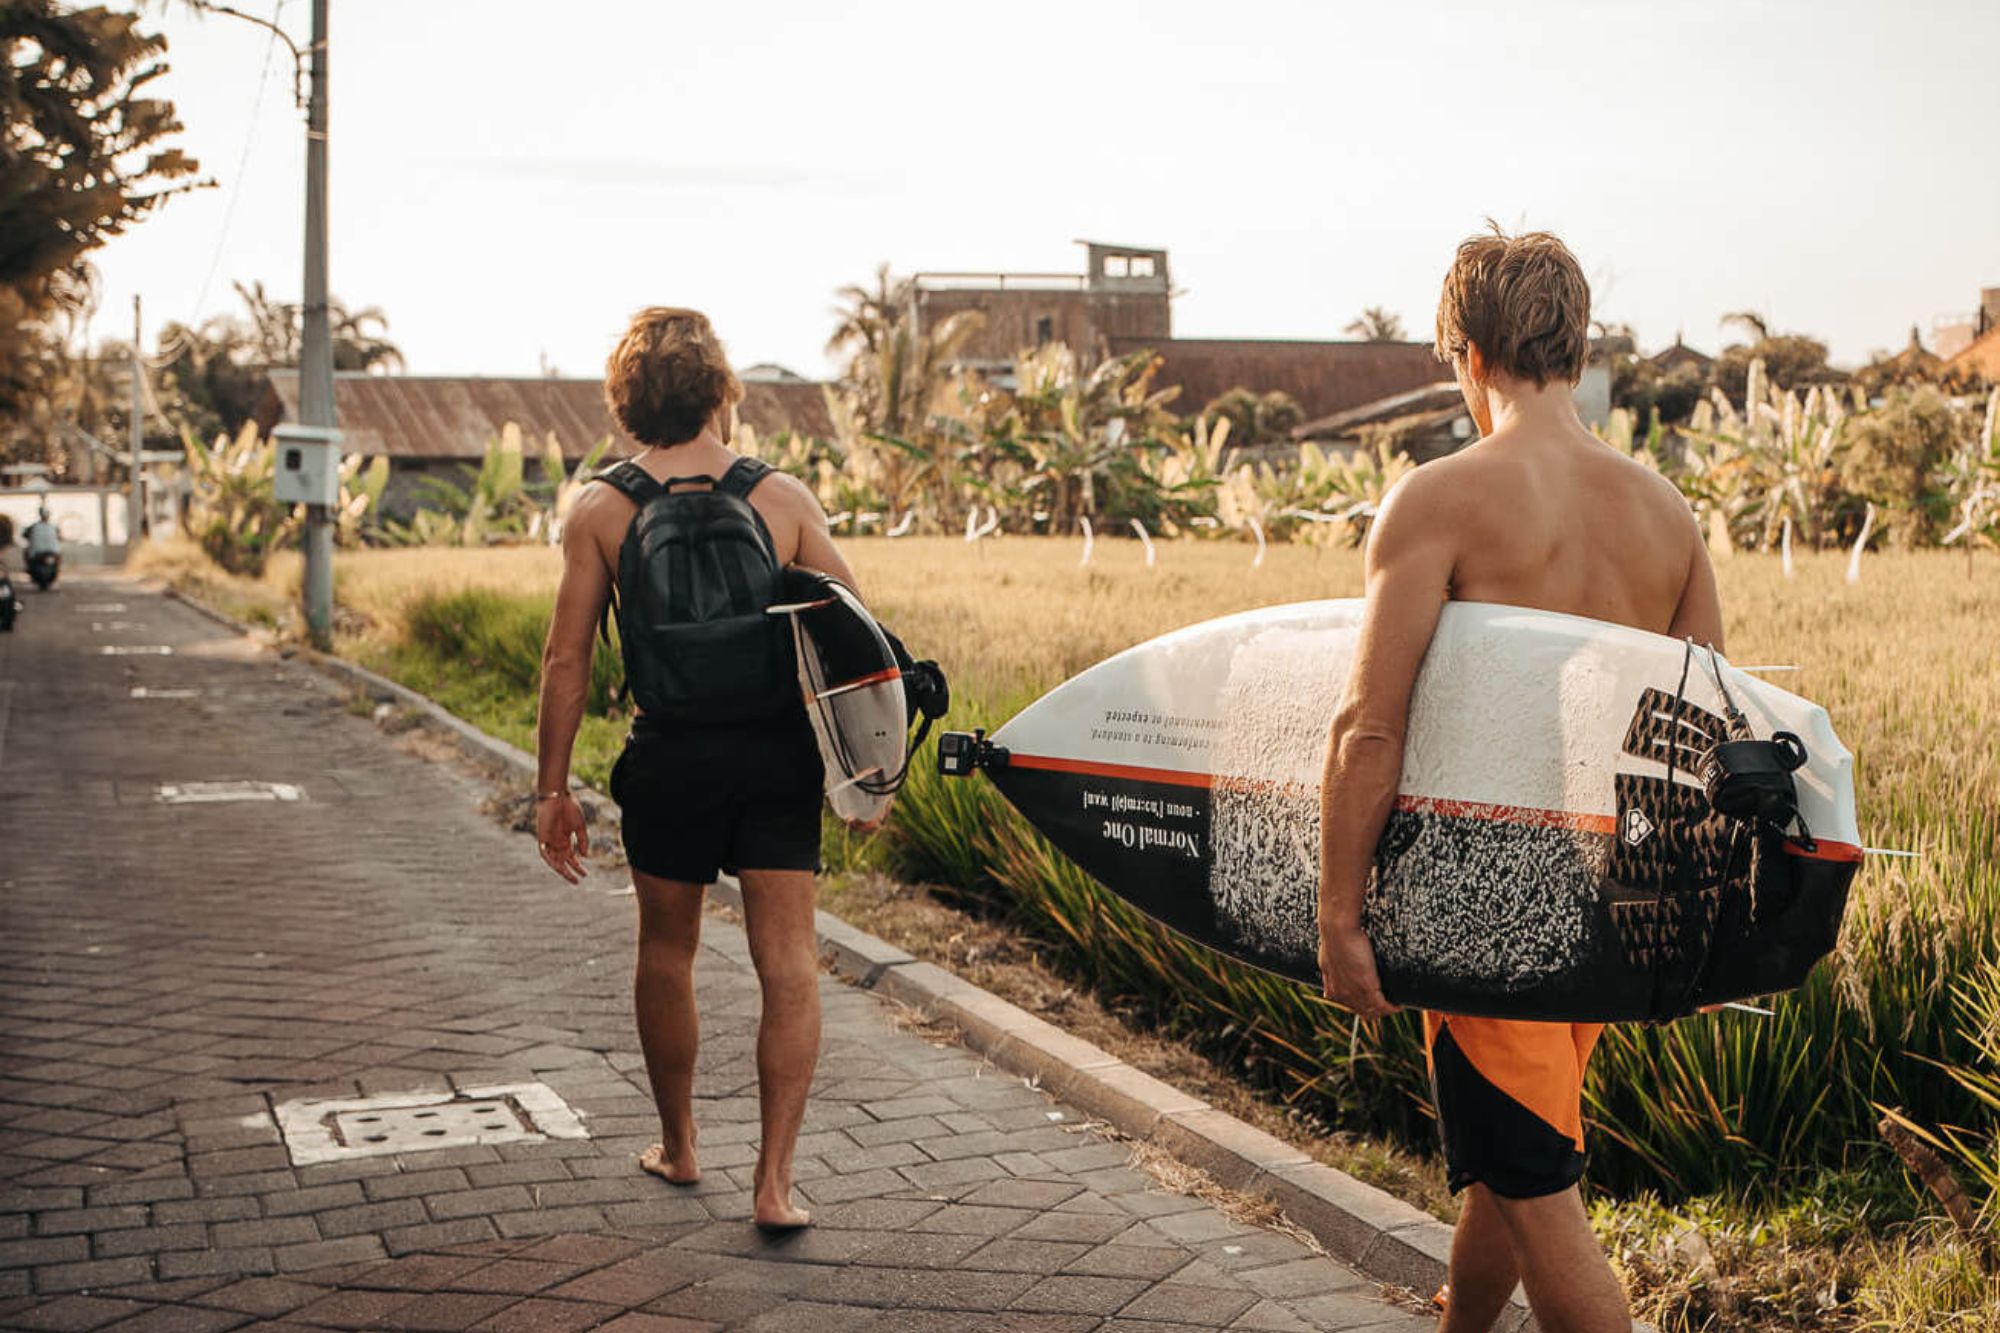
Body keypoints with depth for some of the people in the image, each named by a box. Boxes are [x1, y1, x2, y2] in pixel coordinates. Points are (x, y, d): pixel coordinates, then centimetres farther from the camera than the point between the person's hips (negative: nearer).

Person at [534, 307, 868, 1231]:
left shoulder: (601, 510, -2)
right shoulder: (782, 497, -2)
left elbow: (566, 658, -4)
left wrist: (552, 788, 4)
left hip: (670, 755, 1)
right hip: (776, 749, 0)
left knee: (666, 953, 19)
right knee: (788, 964, 4)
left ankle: (678, 1148, 34)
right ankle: (774, 1180, 0)